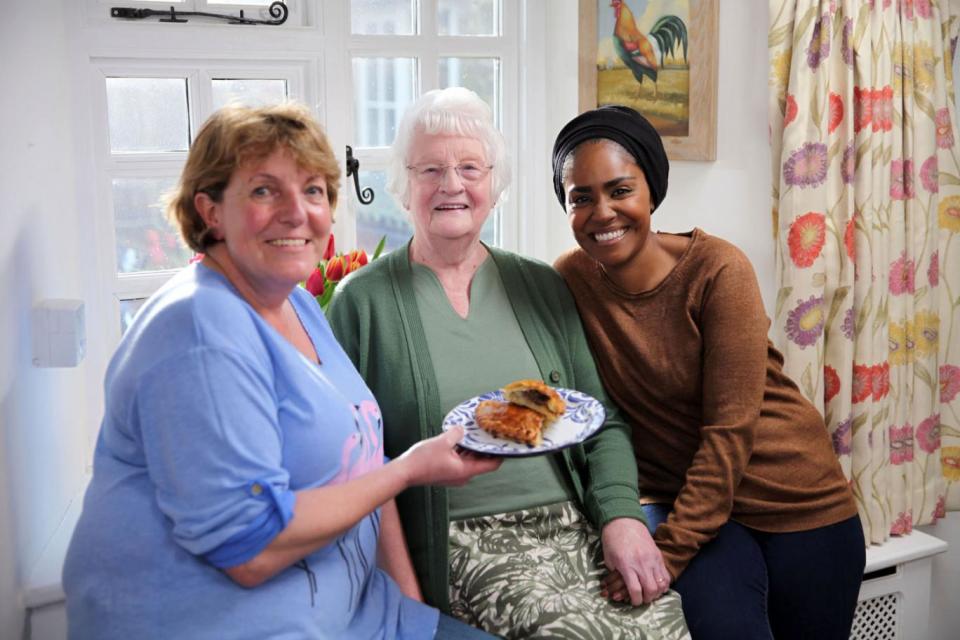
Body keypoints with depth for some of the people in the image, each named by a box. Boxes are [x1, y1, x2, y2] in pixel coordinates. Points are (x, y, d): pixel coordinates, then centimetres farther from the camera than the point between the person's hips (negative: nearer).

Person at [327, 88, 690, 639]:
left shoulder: (542, 288, 11)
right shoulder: (364, 302, 0)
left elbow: (604, 422, 9)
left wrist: (622, 514, -6)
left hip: (577, 527, 4)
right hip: (466, 547, -4)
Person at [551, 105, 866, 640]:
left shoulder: (718, 270, -19)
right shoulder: (570, 279, -9)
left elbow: (730, 429, -20)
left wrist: (669, 549, -23)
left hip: (794, 501, -1)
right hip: (679, 497, 2)